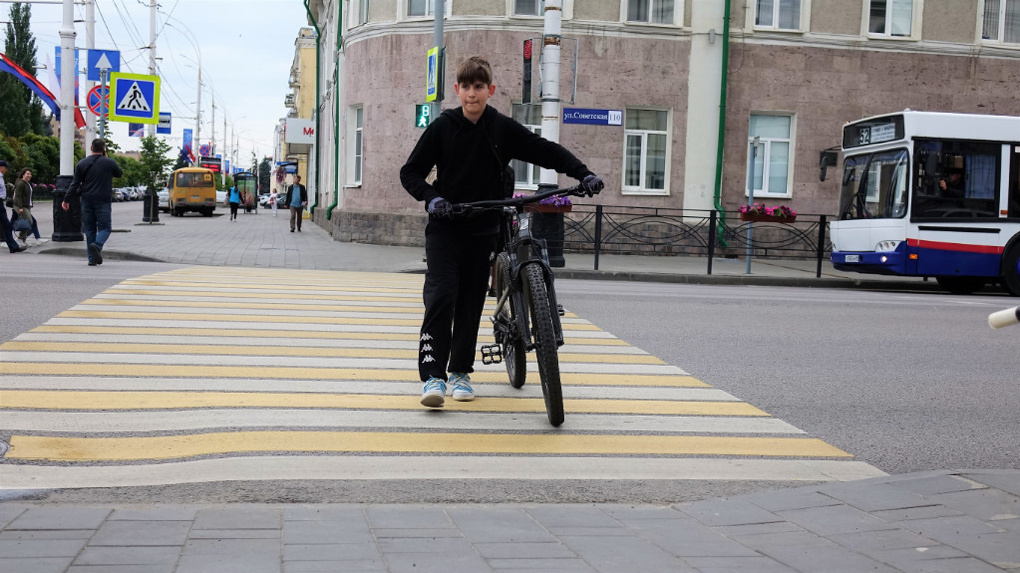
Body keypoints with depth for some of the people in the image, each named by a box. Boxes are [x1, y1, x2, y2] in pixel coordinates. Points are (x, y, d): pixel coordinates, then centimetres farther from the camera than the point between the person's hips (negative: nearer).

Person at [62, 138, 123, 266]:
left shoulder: (82, 164, 4)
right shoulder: (110, 163, -1)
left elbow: (75, 184, 1)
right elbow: (120, 174, 18)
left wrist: (66, 200, 7)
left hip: (87, 200, 2)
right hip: (103, 201, -2)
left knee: (89, 229, 8)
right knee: (105, 227, 2)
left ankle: (92, 258, 6)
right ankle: (97, 246, -28)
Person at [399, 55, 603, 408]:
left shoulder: (503, 129, 1)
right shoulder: (442, 128, -2)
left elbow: (547, 152, 3)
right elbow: (410, 172, 1)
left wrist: (583, 174, -10)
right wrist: (431, 197, -17)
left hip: (483, 230, 2)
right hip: (445, 228, -2)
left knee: (471, 301, 7)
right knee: (441, 296, -16)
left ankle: (460, 371, 21)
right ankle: (433, 375, -15)